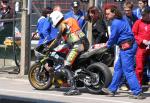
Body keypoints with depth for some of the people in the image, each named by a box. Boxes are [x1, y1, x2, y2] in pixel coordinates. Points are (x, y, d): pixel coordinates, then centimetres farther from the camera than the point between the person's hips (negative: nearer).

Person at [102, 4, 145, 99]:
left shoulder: (116, 23, -15)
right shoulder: (121, 20, 15)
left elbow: (113, 37, -9)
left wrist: (107, 45, 9)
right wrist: (108, 43, 15)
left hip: (126, 47, -11)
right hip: (129, 46, 11)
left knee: (128, 71, -8)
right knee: (118, 68, 16)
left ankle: (138, 93, -9)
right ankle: (112, 89, 22)